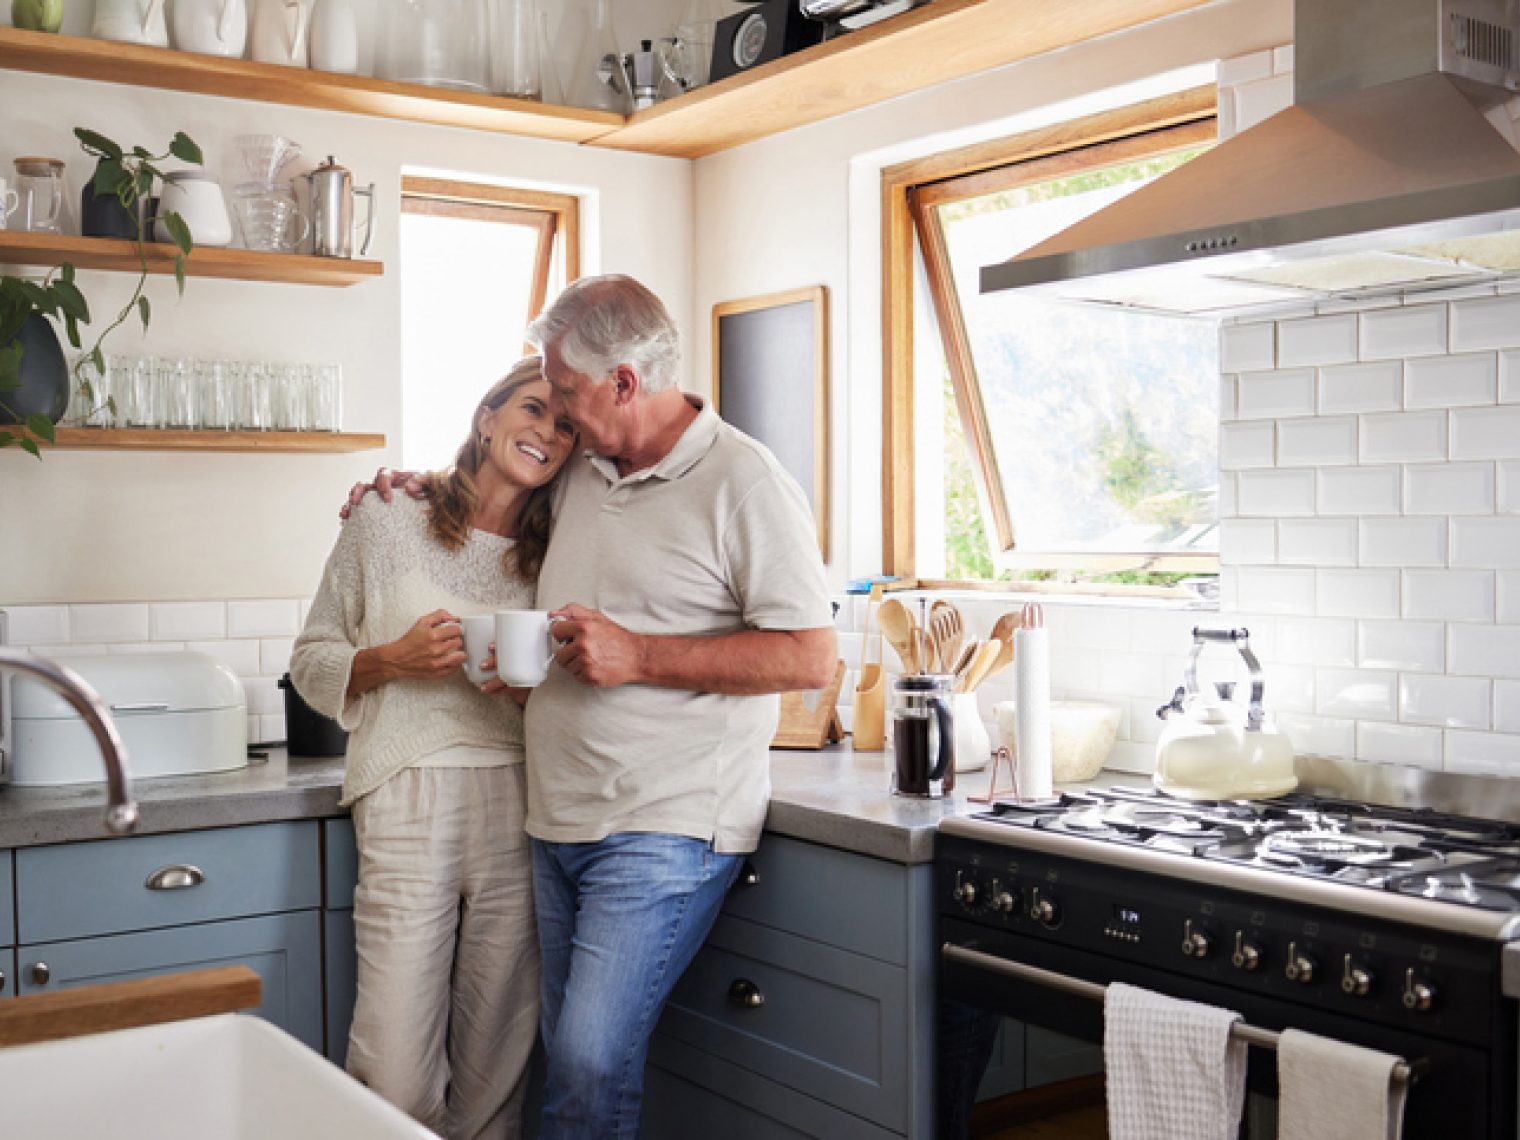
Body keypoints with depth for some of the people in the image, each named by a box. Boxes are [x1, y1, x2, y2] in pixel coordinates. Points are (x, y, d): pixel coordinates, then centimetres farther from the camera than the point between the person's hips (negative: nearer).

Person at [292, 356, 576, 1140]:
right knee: (396, 1071, -5)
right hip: (411, 803, -2)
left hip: (519, 807, 3)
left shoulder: (553, 556, 13)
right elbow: (310, 660, 9)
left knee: (499, 1060, 5)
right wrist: (393, 660, -8)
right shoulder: (388, 525, 6)